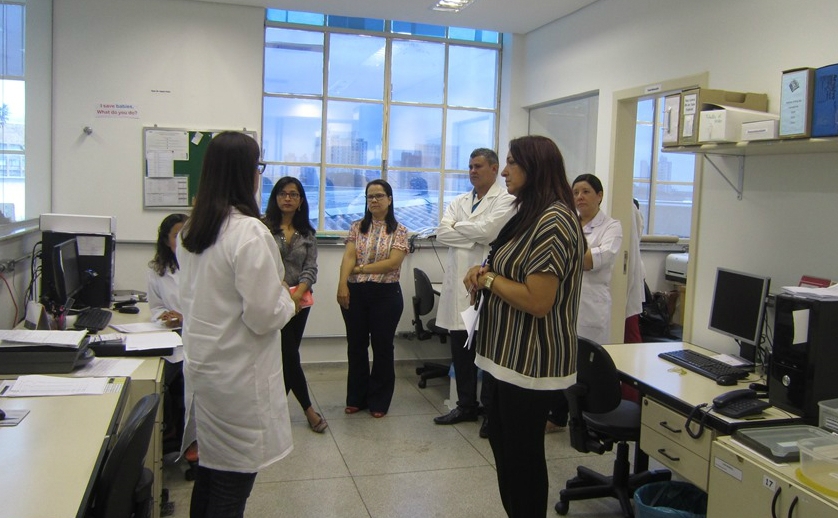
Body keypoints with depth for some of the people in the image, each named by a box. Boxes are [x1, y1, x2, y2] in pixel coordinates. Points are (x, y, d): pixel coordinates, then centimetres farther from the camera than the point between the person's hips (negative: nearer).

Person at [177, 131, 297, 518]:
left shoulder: (190, 229, 6)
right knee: (232, 485, 6)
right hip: (238, 377, -8)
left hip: (202, 366, 8)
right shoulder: (249, 232, -20)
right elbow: (263, 315, -21)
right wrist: (289, 301, 0)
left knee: (209, 472, 22)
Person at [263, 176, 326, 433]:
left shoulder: (307, 233, 10)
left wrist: (297, 293, -16)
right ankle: (308, 409, 13)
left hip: (300, 302, 4)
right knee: (290, 357, -2)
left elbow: (311, 269, 1)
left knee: (286, 357, 11)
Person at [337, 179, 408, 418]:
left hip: (386, 294, -2)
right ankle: (356, 398, 25)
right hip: (355, 293, 3)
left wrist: (361, 269, -12)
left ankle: (379, 401, 20)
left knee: (382, 346, 6)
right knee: (356, 345, 10)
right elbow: (348, 257, -5)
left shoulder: (399, 230, -1)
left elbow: (393, 262, -13)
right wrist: (342, 285, -18)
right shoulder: (357, 226, 7)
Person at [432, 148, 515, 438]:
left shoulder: (505, 199, -3)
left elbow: (488, 229, -19)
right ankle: (466, 406, 26)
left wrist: (458, 226, -3)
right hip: (458, 283, 6)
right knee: (461, 351, 12)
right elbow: (442, 233, 0)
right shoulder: (458, 202, 15)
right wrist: (476, 237, -11)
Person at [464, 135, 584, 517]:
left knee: (522, 450, 5)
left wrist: (489, 278, -13)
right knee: (502, 438, 21)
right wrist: (487, 274, 2)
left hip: (531, 358, -11)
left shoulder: (553, 221, -21)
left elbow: (538, 301, -27)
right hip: (512, 353, 11)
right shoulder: (530, 214, 11)